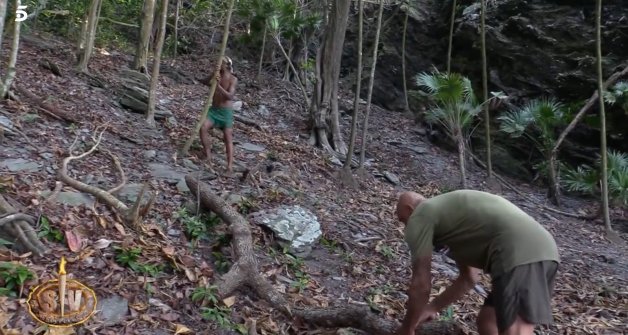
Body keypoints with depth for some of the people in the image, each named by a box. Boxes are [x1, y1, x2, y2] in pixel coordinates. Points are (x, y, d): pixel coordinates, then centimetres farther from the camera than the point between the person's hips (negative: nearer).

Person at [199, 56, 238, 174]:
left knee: (228, 137, -10)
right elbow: (205, 82, -10)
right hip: (214, 109, 4)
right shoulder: (216, 75, 5)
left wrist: (218, 86, -31)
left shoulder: (233, 79, -9)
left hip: (226, 112, -4)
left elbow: (230, 96, -21)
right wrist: (212, 77, -28)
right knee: (203, 128, -17)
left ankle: (230, 165, -13)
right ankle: (208, 154, -1)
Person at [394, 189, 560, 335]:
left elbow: (421, 285, 7)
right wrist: (433, 307, 50)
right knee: (487, 321, 20)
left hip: (520, 255, -10)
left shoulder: (419, 217, 7)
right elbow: (469, 278, 41)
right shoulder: (450, 213, 33)